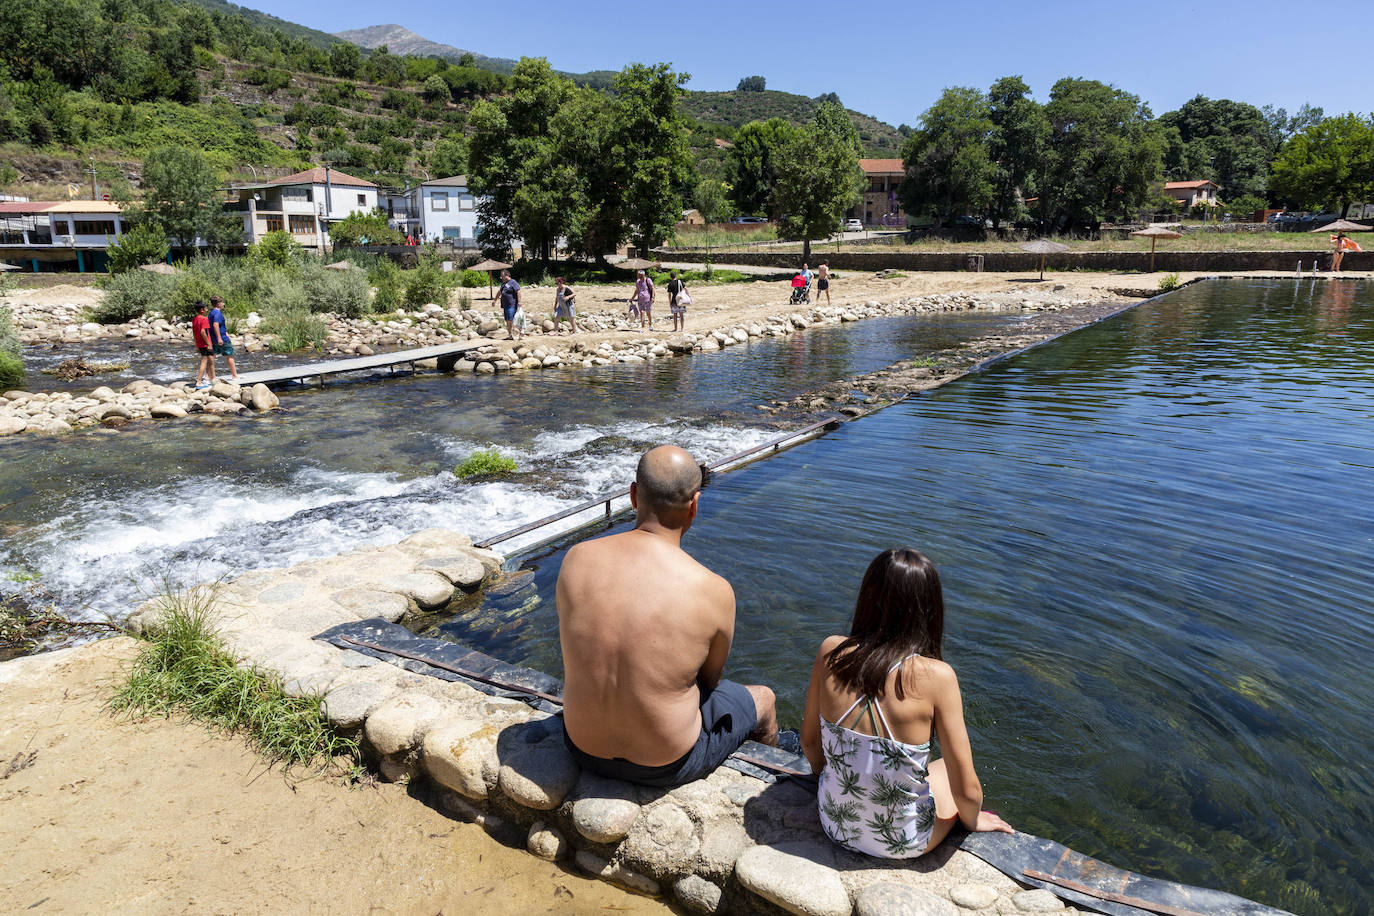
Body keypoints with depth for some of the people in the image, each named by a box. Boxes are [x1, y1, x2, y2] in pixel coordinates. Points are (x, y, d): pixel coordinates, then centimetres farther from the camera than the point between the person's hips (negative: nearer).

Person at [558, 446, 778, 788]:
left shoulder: (576, 559, -14)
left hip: (584, 747, 4)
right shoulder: (714, 591, -24)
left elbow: (584, 642, 3)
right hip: (666, 765, -4)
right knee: (763, 699, 26)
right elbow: (710, 679, -6)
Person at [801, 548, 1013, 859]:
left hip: (834, 823, 3)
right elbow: (966, 790, -17)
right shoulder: (936, 676, -25)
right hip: (900, 843, -3)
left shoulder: (831, 652, -16)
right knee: (951, 769, 26)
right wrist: (973, 820, 7)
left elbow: (809, 741, -1)